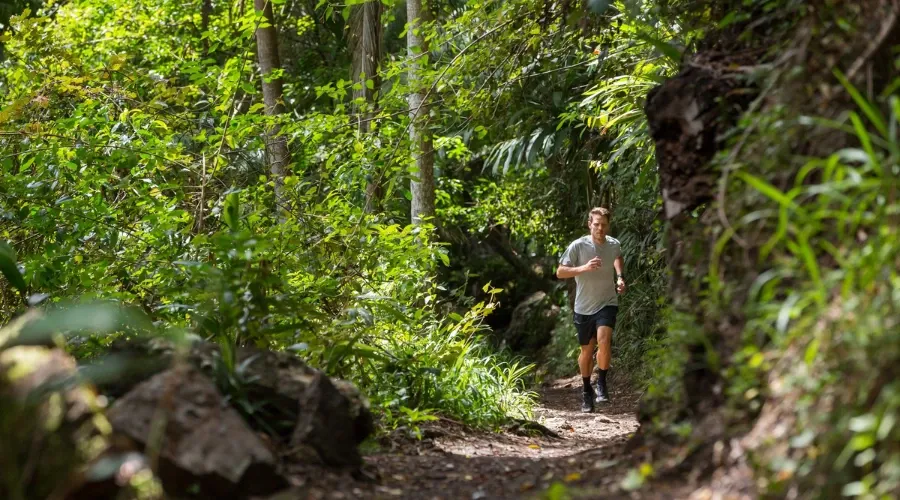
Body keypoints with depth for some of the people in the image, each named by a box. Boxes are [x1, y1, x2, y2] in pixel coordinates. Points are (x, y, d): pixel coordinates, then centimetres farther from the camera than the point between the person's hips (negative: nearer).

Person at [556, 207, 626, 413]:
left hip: (607, 303, 0)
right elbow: (560, 272, -11)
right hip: (584, 306, 0)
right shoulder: (578, 246, -11)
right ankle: (586, 391, 30)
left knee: (604, 340, -24)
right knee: (587, 350, 9)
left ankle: (602, 384, -6)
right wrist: (584, 268, -24)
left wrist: (620, 277, 11)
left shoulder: (614, 245, -1)